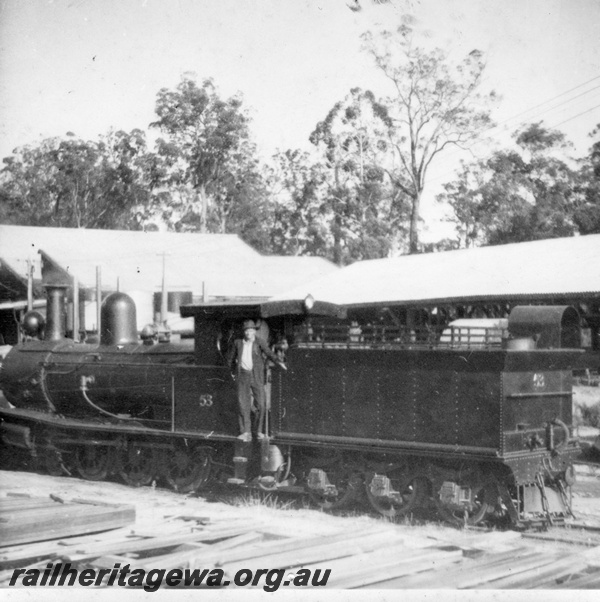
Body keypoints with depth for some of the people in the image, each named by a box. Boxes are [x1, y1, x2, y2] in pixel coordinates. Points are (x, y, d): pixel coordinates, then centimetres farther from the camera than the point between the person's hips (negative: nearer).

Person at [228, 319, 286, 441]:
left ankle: (260, 431, 9)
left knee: (261, 404, -4)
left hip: (256, 376, -2)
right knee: (243, 404, -3)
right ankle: (246, 432, 0)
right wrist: (233, 371, 19)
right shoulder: (238, 343, 9)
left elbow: (269, 353, -14)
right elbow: (232, 358, 22)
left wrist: (279, 362, -29)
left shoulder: (259, 342, 0)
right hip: (243, 376, 2)